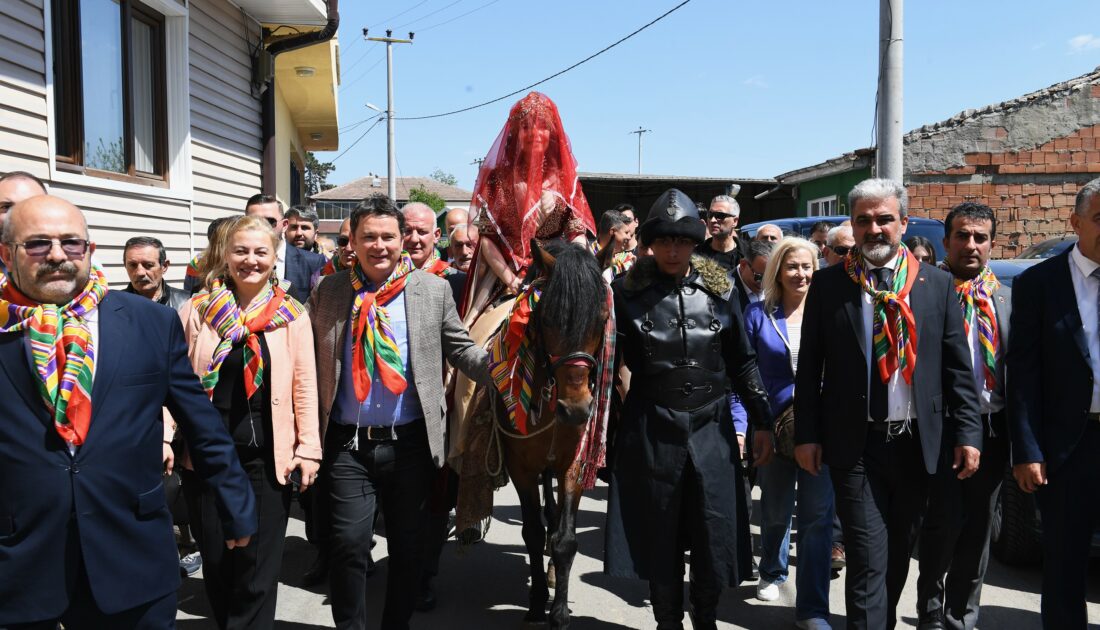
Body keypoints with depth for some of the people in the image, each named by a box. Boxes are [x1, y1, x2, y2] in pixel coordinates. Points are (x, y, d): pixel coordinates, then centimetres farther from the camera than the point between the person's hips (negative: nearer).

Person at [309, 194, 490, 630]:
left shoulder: (433, 290, 1)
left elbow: (460, 349, 2)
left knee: (409, 544, 12)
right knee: (349, 543, -2)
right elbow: (309, 361, 5)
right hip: (349, 445, 0)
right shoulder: (328, 291, 3)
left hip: (411, 443, 1)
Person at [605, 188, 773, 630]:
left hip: (711, 428, 2)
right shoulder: (627, 291, -4)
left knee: (715, 537, 7)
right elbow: (608, 361, -1)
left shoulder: (720, 290, 1)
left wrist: (761, 422, 6)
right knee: (658, 538, 10)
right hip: (650, 431, -1)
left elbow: (743, 362, 7)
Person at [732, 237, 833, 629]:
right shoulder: (759, 314, -1)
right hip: (773, 427, 0)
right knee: (776, 510, 17)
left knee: (818, 516, -3)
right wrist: (739, 425, -10)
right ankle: (772, 573, 44)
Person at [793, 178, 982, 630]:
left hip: (916, 442, 3)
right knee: (868, 559, -3)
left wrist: (967, 432, -1)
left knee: (899, 553, 18)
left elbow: (957, 368, 4)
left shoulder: (937, 284, 3)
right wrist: (807, 435, -4)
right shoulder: (829, 284, -2)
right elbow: (809, 367, 0)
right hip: (855, 445, -3)